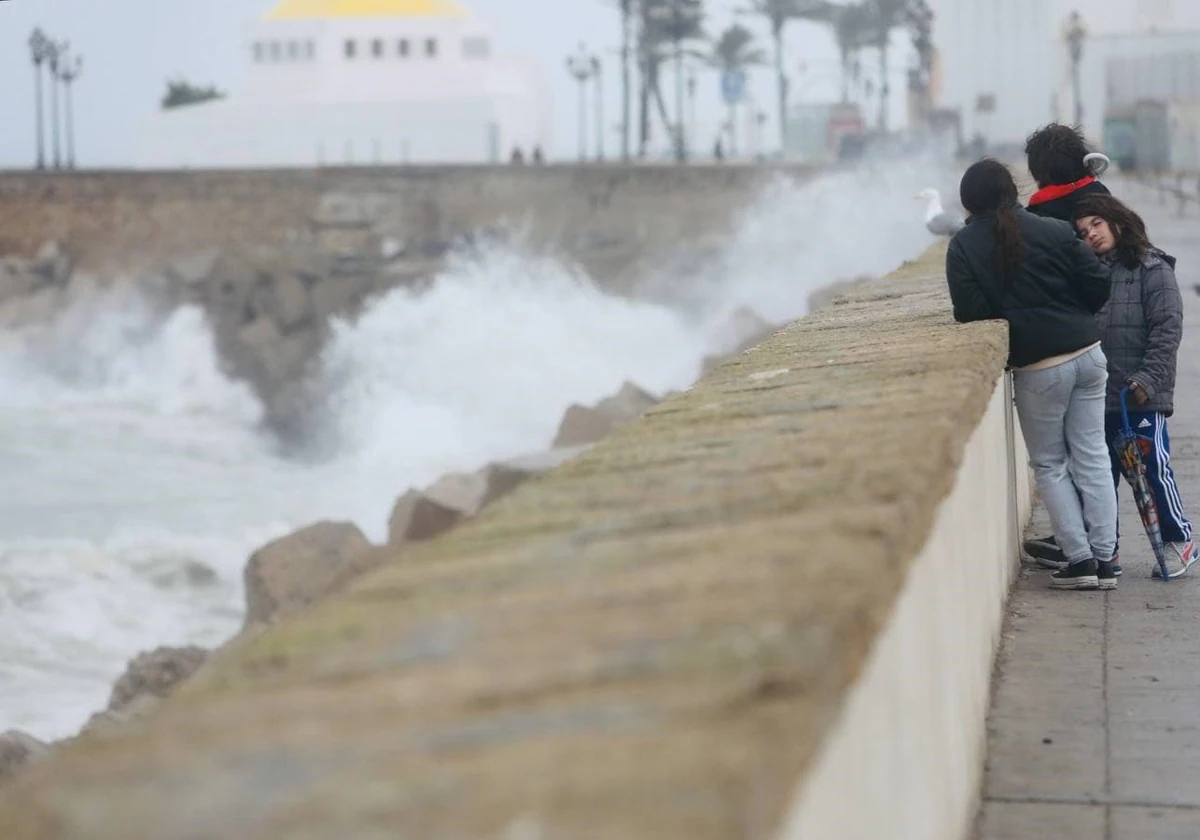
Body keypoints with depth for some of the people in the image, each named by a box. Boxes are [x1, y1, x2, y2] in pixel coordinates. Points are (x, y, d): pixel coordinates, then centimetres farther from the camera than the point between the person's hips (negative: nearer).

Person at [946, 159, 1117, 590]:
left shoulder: (963, 247, -3)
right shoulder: (1054, 231, 3)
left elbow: (969, 312, -10)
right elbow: (1098, 285, 2)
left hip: (1037, 366, -3)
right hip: (1087, 355, 3)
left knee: (1049, 463, 11)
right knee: (1091, 456, 10)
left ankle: (1080, 559, 6)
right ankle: (1104, 558, 11)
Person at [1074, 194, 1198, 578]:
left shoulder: (1152, 269, -5)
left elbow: (1167, 329, -10)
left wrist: (1148, 378, -16)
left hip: (1142, 396, -5)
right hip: (1099, 394, 5)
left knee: (1152, 468, -1)